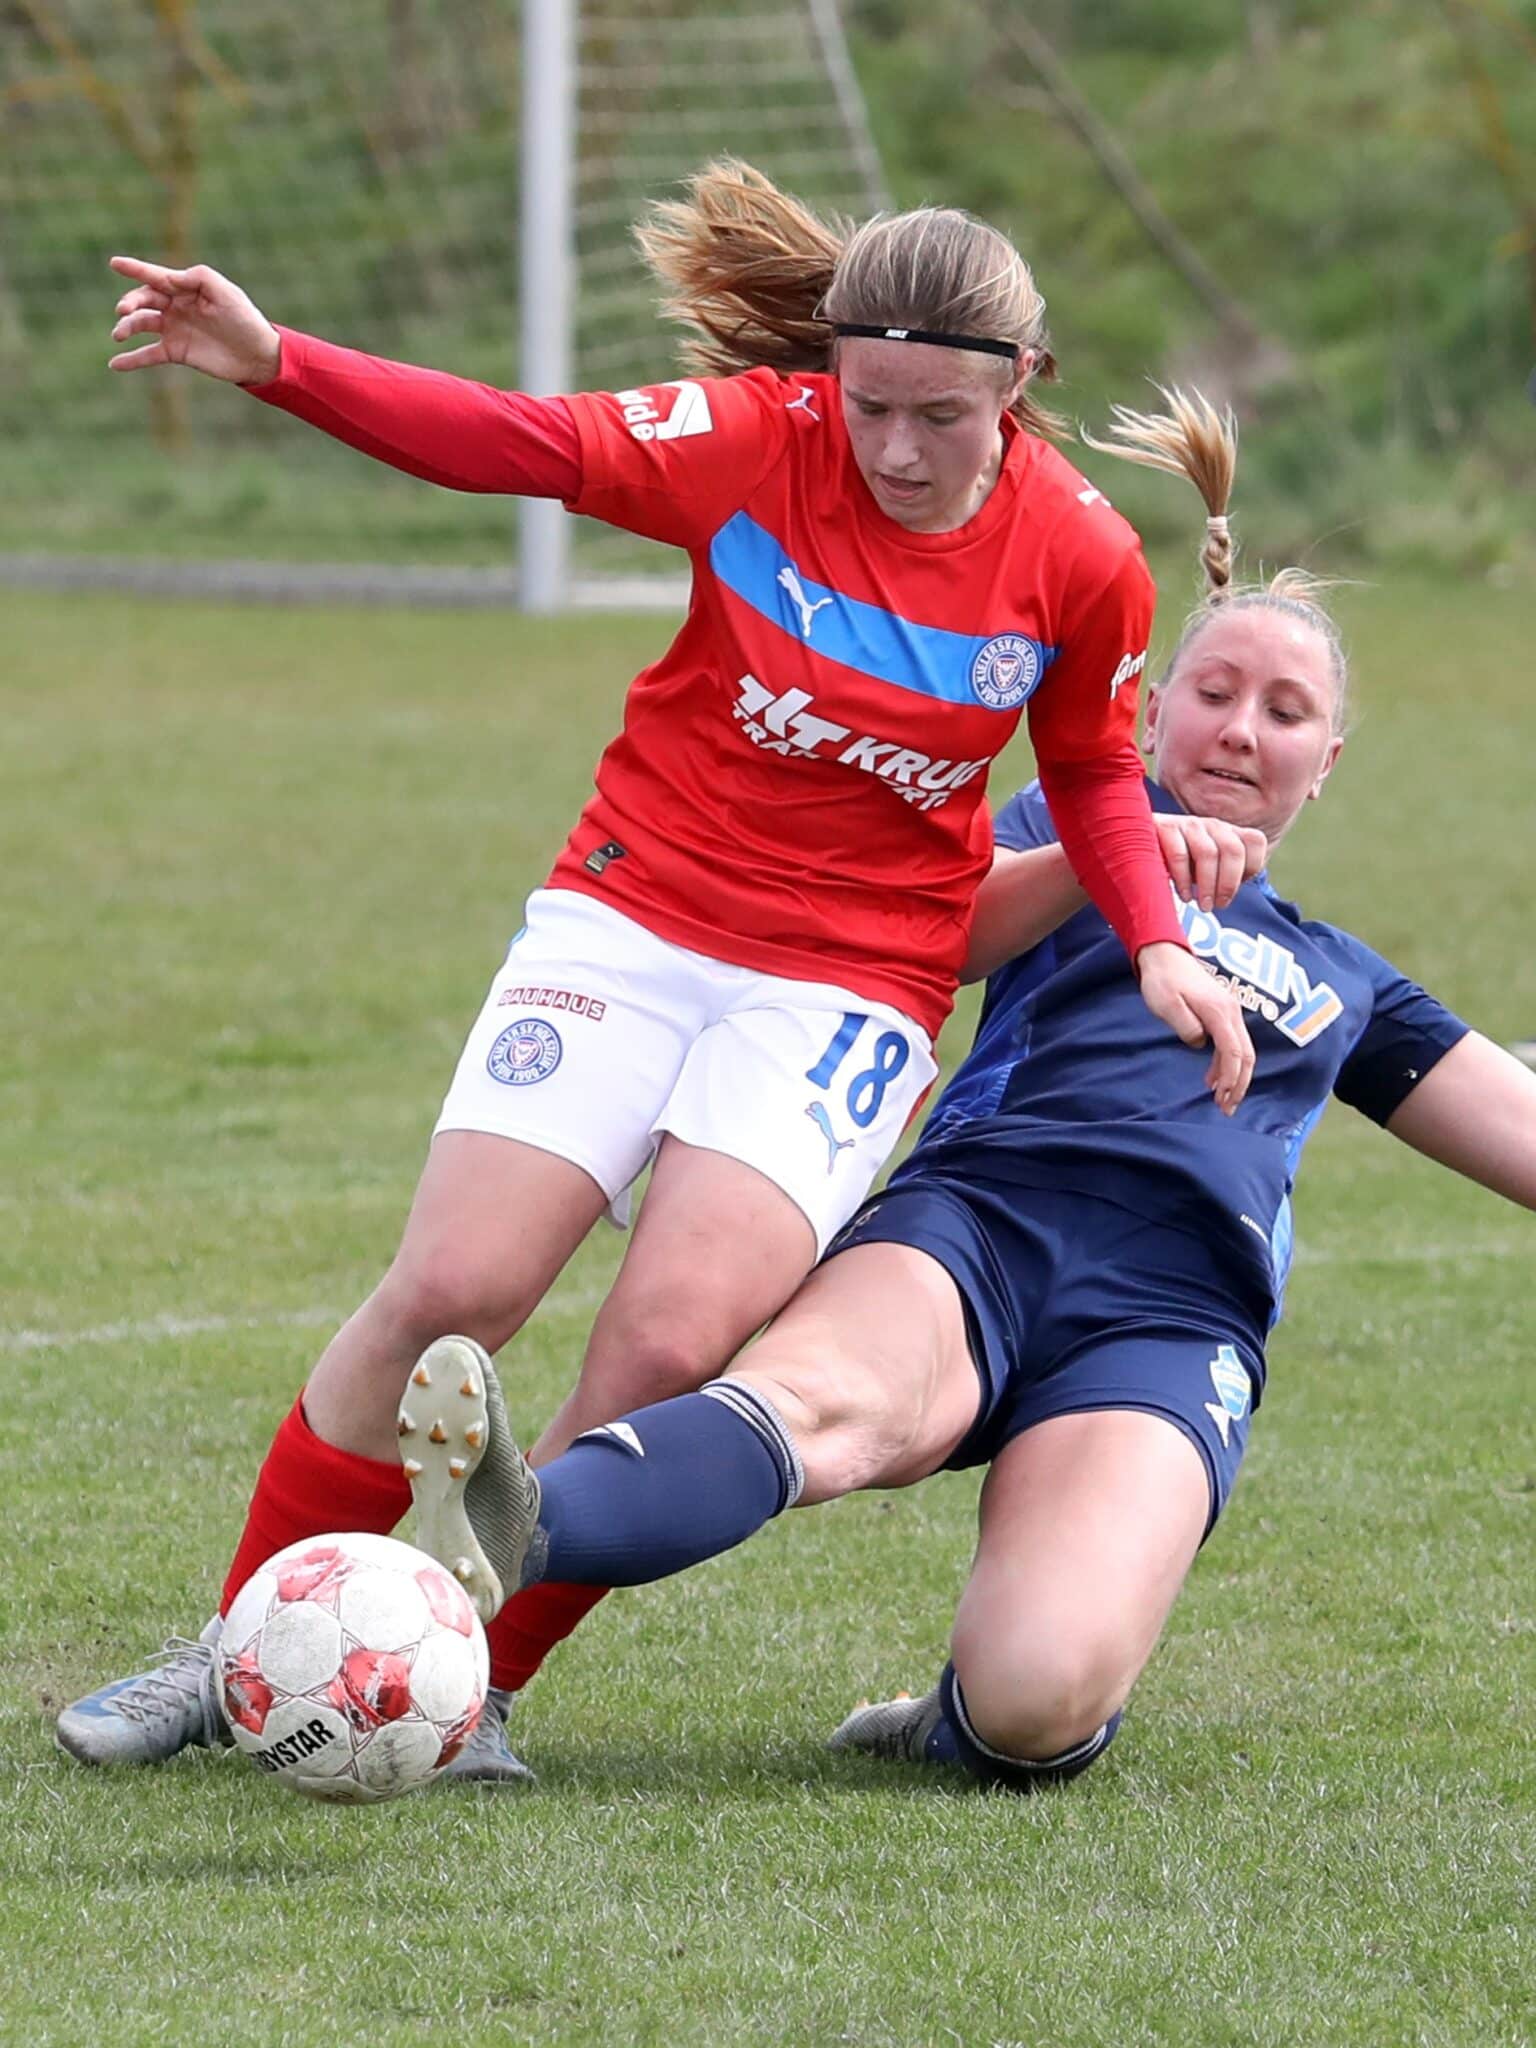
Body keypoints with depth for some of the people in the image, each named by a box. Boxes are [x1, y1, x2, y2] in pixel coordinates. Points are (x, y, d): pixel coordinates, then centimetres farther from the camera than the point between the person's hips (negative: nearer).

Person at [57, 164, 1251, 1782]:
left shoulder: (1082, 565, -6)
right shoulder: (763, 438, -11)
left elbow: (1093, 774, 11)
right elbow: (531, 445, -19)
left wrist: (1156, 945, -5)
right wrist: (274, 364, -31)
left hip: (849, 986, 0)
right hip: (634, 918, 0)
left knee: (670, 1343, -20)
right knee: (450, 1290, -11)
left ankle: (469, 1692, -1)